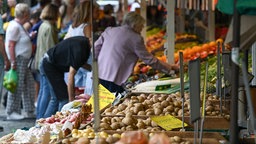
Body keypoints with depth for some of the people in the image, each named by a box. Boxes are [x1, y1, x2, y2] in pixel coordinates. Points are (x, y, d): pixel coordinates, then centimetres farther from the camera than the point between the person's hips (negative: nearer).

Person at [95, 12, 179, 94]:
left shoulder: (109, 31, 12)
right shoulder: (135, 39, -6)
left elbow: (96, 47, 16)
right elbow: (149, 60, -4)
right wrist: (169, 68, 6)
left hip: (100, 75, 7)